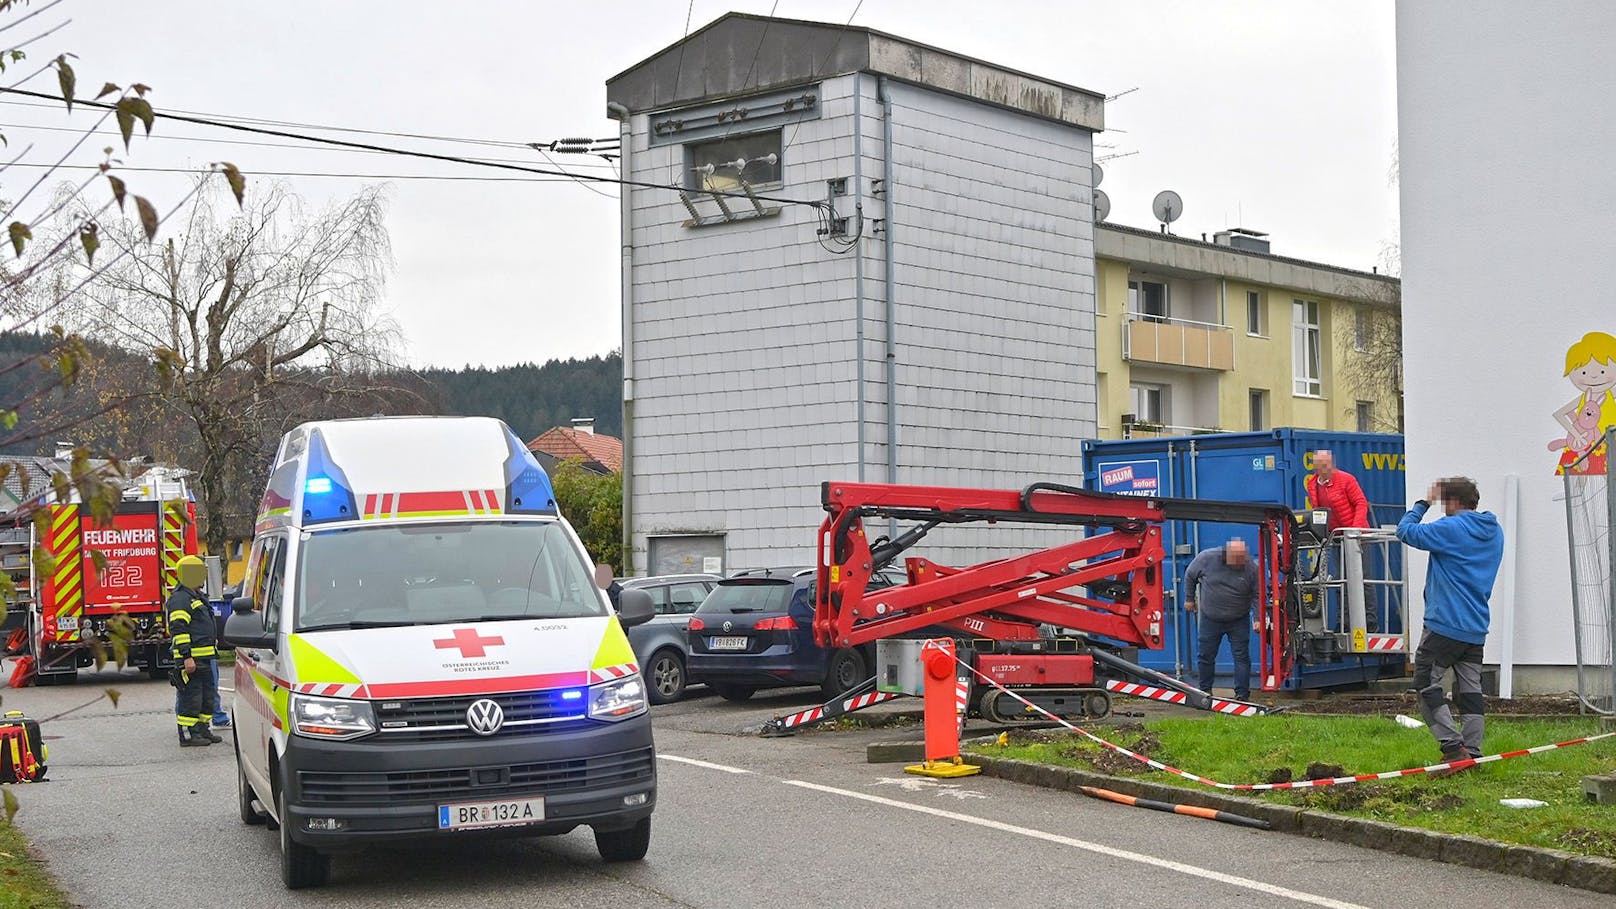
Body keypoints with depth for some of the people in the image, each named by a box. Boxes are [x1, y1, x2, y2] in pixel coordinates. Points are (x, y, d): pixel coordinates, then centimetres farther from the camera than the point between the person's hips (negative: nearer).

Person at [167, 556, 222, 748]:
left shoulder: (197, 597, 21)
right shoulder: (180, 599, -13)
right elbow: (178, 630, -20)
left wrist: (213, 651, 29)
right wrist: (187, 657, -25)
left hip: (205, 658, 10)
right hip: (191, 659, -10)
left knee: (208, 696, 14)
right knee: (191, 698, -7)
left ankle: (202, 730, 23)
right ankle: (187, 735, -3)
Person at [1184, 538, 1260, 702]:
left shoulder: (1251, 568, -13)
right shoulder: (1207, 558, -14)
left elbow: (1257, 595, -6)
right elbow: (1190, 575, 4)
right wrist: (1190, 598, 10)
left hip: (1238, 621, -1)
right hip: (1210, 619, 1)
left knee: (1241, 656, -3)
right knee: (1206, 656, 8)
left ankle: (1242, 694, 2)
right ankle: (1205, 691, 22)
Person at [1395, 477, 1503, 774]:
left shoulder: (1451, 528, -13)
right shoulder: (1494, 532, 12)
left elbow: (1405, 531, -7)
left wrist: (1423, 503, 6)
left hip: (1445, 624, -7)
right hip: (1477, 628, 8)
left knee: (1426, 684, -1)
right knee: (1470, 691, 10)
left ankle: (1453, 747, -10)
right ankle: (1472, 753, 7)